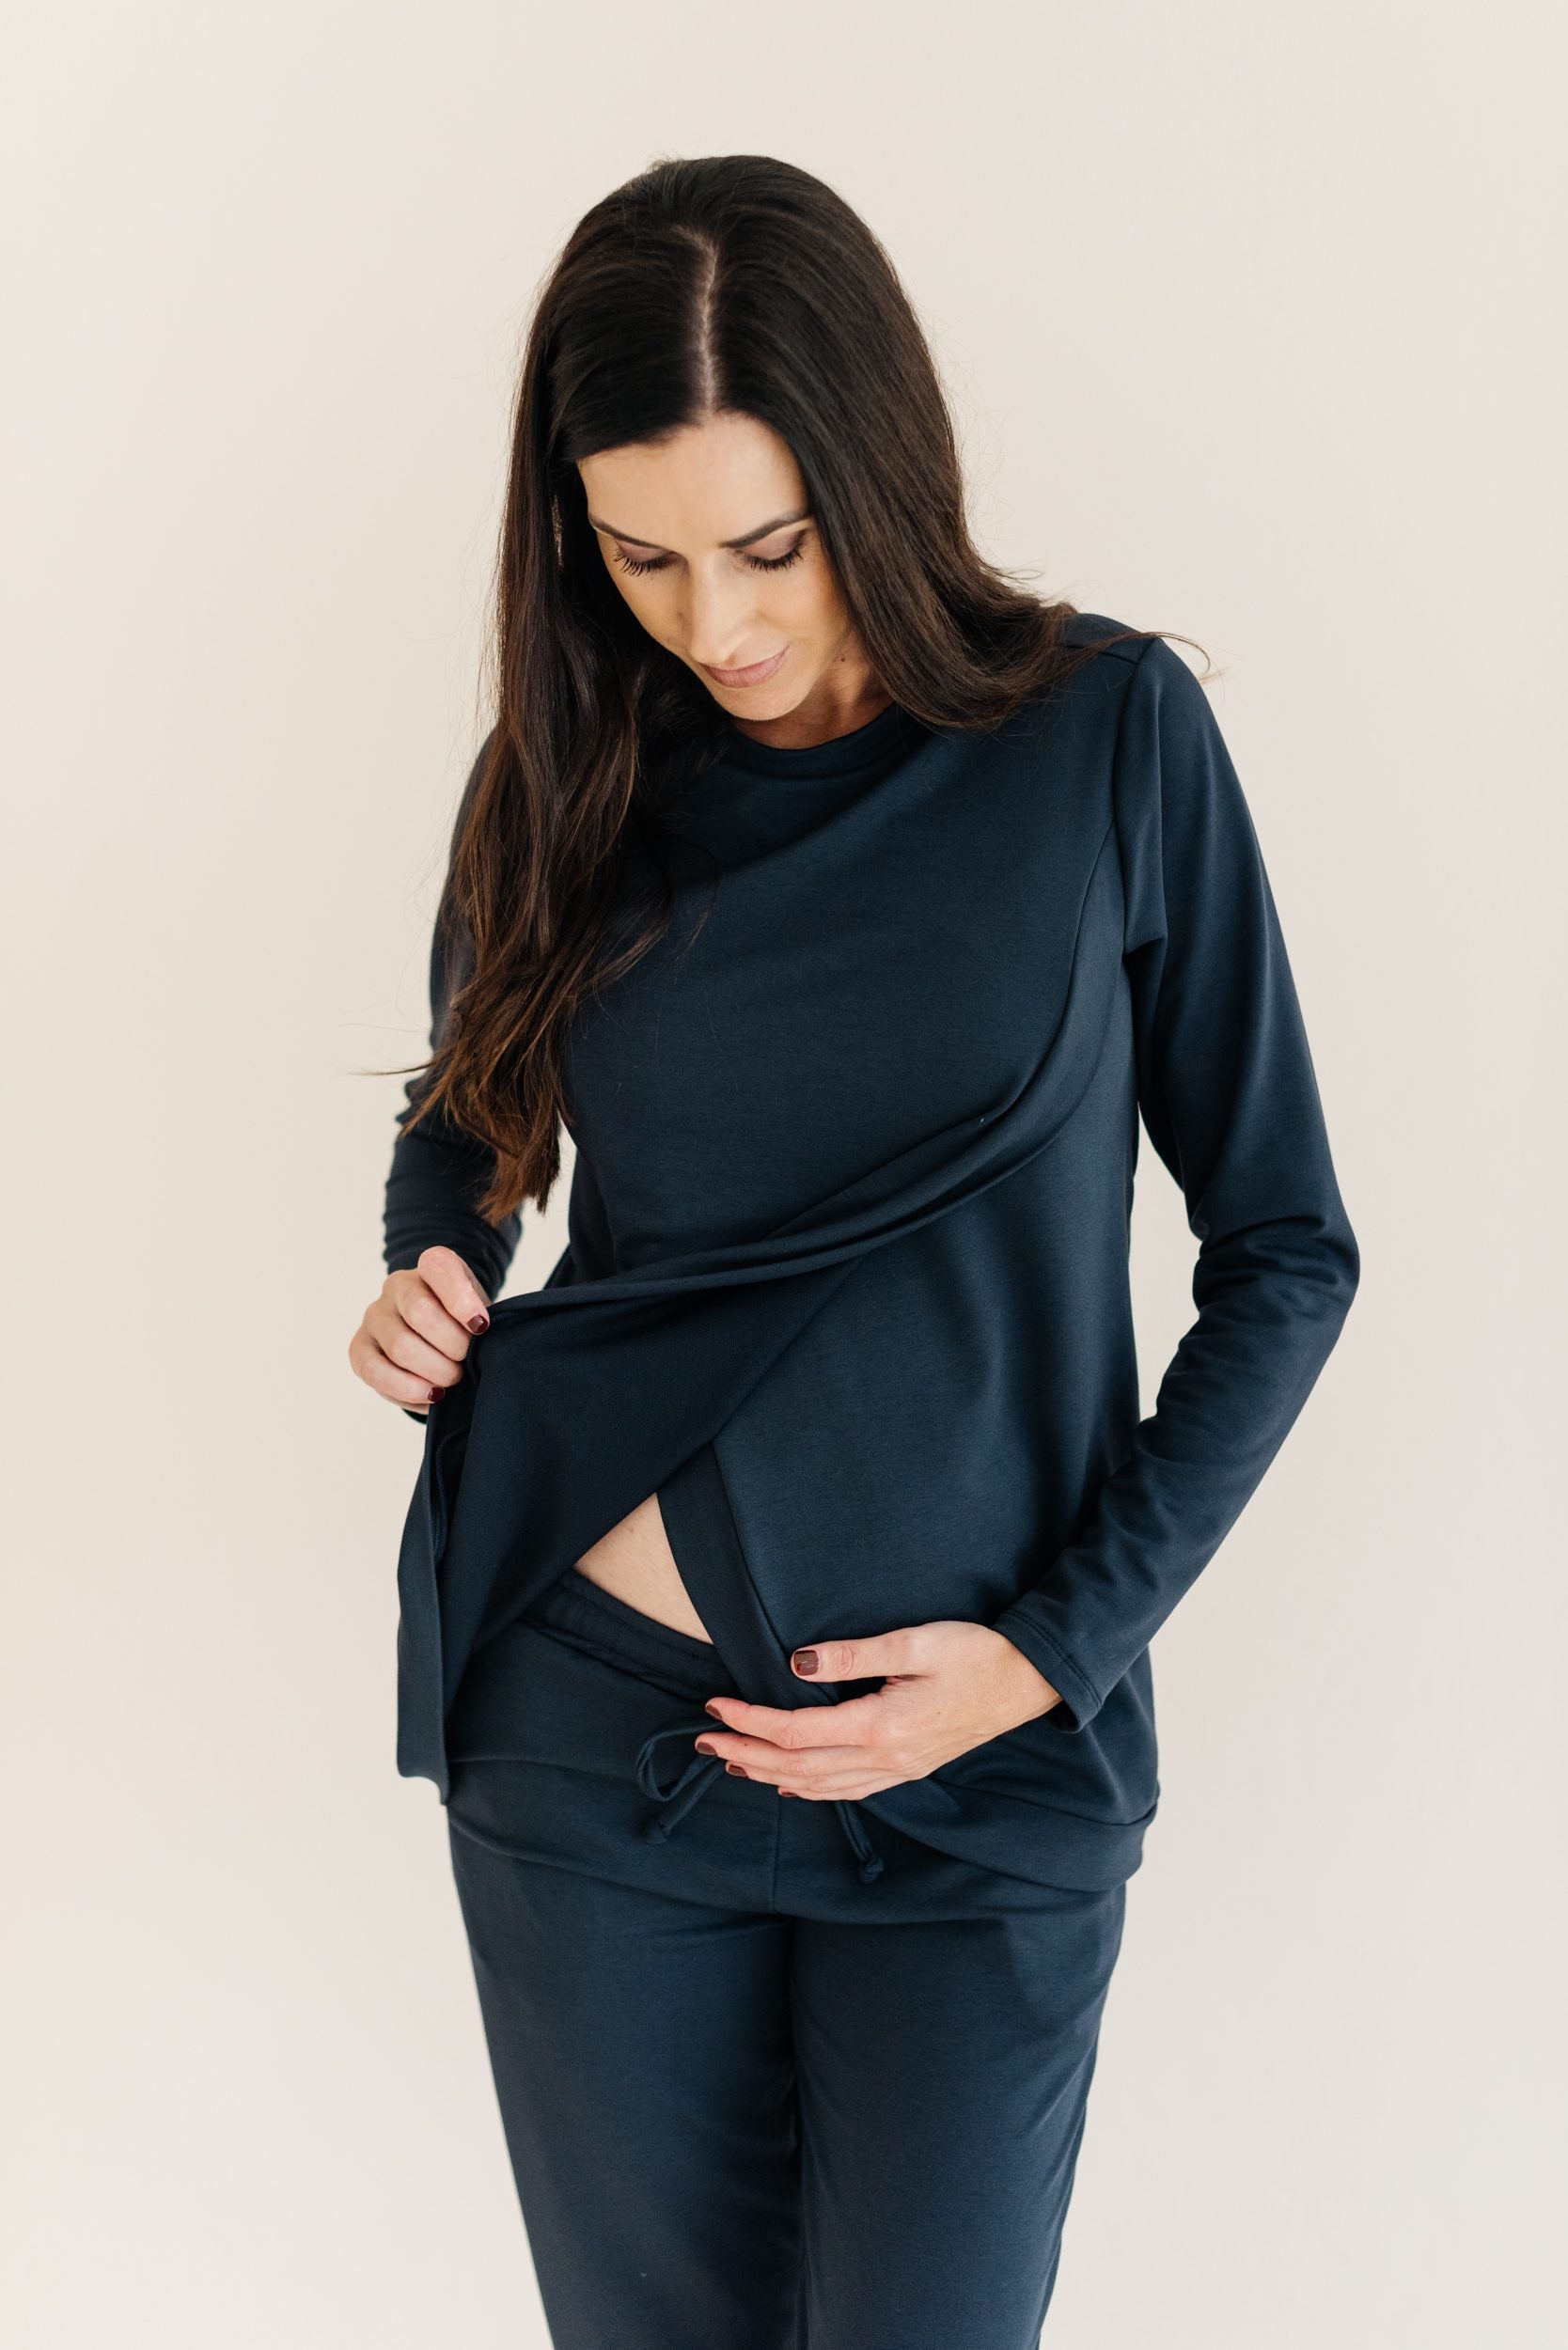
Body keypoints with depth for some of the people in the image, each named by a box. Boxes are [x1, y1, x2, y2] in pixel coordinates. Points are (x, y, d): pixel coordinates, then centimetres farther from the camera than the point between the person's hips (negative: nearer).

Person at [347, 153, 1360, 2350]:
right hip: (592, 1748, 3)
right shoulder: (565, 773, 0)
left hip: (988, 1776, -2)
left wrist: (1065, 1638, -11)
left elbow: (1284, 1246, -3)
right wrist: (427, 1277, -5)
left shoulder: (1109, 732, -8)